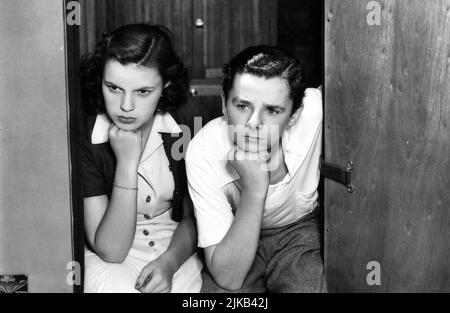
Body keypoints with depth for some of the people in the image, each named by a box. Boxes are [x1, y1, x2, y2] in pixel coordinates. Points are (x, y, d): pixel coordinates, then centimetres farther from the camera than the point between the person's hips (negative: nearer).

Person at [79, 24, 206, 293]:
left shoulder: (187, 123, -9)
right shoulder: (83, 136, -18)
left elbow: (193, 216, 3)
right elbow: (110, 250, -18)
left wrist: (170, 261, -17)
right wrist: (127, 162, -27)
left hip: (177, 248, 2)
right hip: (109, 260, -2)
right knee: (117, 285, -32)